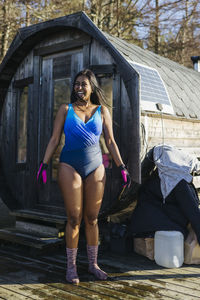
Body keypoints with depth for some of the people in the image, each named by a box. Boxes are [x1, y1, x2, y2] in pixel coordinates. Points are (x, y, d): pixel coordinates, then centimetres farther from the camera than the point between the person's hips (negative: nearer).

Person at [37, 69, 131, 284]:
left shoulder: (102, 111, 10)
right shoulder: (65, 110, 8)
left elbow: (110, 142, 9)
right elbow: (54, 139, 4)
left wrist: (121, 167, 3)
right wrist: (44, 164, -5)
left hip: (95, 167, 2)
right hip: (69, 166, -1)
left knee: (92, 218, 7)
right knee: (74, 219, 0)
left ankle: (93, 264, 20)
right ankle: (71, 266, 12)